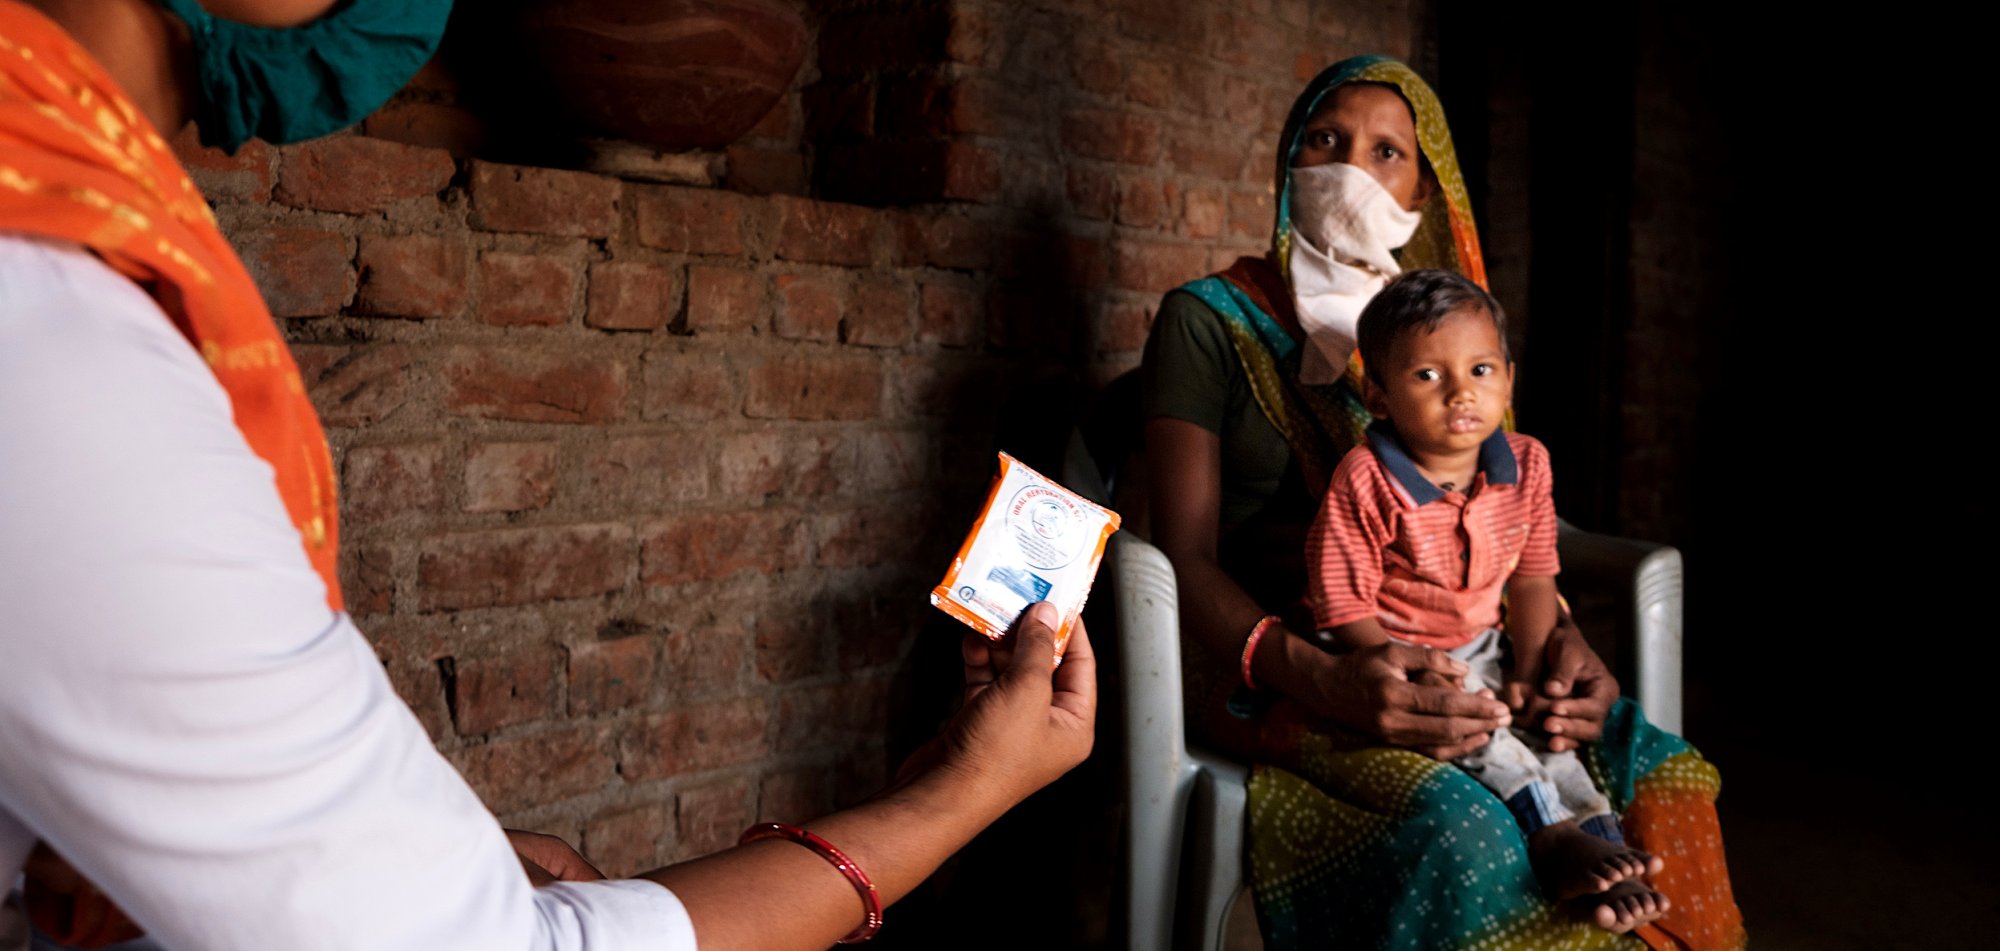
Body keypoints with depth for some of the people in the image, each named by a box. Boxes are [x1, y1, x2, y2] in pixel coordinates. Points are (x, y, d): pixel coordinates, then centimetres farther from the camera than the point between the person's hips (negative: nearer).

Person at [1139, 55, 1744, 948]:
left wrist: (1561, 635, -8)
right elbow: (1185, 559, -8)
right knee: (1458, 828, -33)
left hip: (1455, 663, 5)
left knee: (1660, 771, -21)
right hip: (1268, 667, -5)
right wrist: (1323, 677, -26)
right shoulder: (1210, 319, 1)